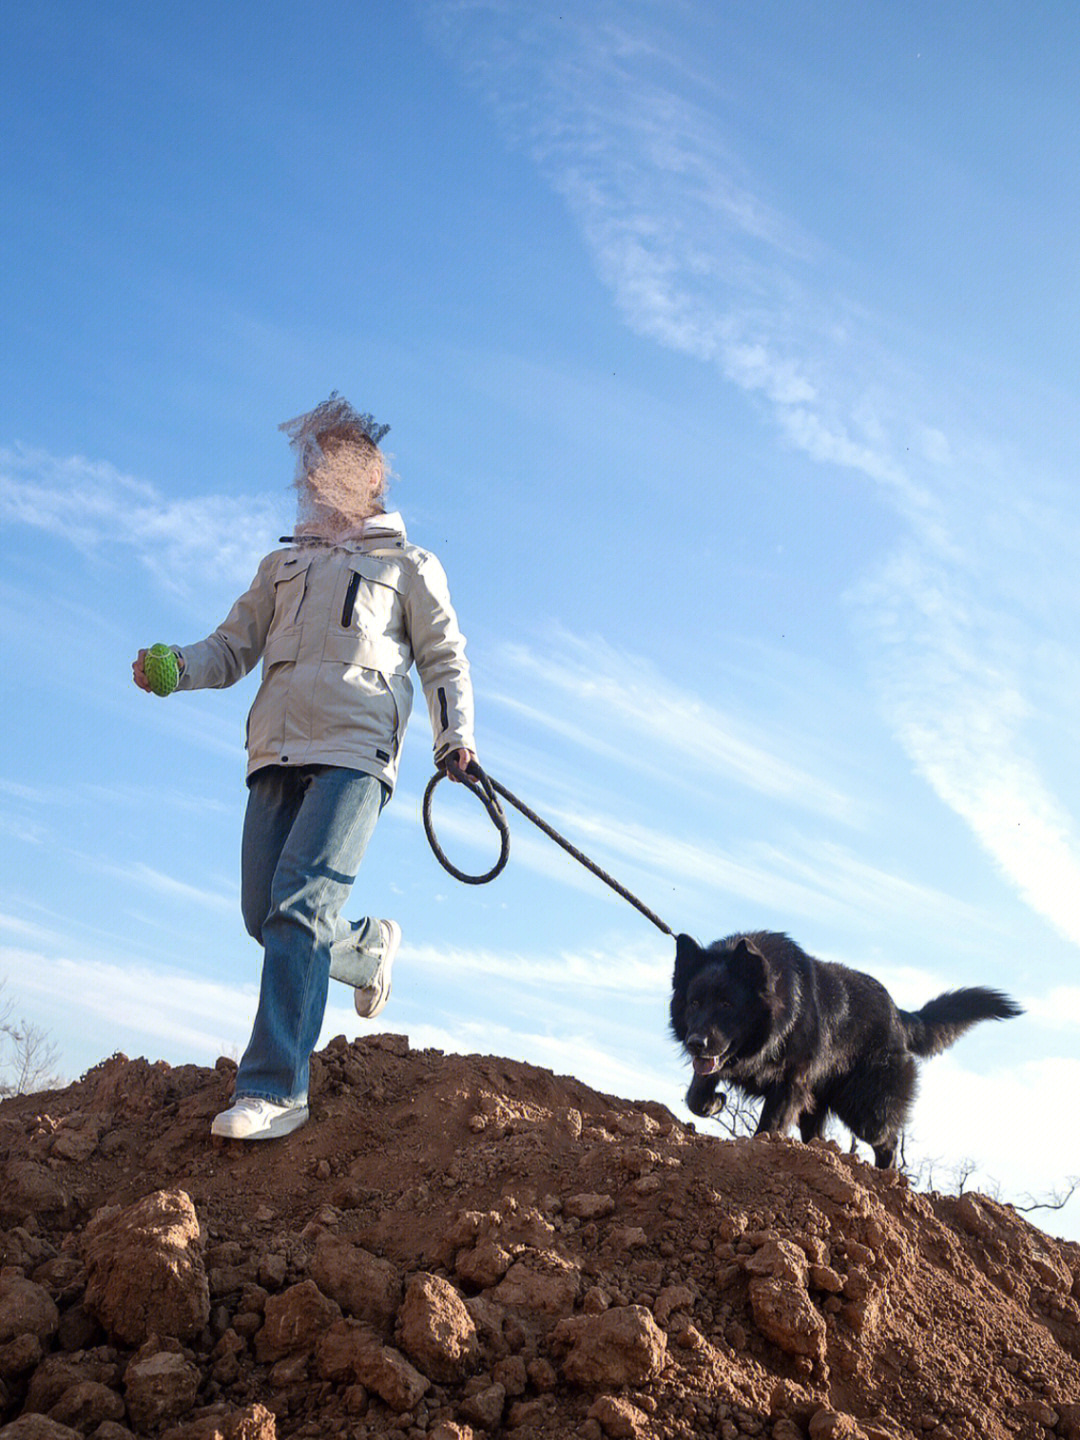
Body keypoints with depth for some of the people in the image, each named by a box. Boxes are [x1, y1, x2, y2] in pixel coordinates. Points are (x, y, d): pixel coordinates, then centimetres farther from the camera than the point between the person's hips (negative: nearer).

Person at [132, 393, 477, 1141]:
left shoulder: (408, 565, 18)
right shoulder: (283, 565, 29)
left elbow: (445, 659, 13)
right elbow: (233, 647, 23)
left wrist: (455, 734, -5)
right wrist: (177, 667, 1)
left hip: (354, 750, -5)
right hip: (277, 752, 5)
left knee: (299, 903, -20)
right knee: (266, 916, -1)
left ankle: (274, 1088, -21)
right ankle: (368, 942, 29)